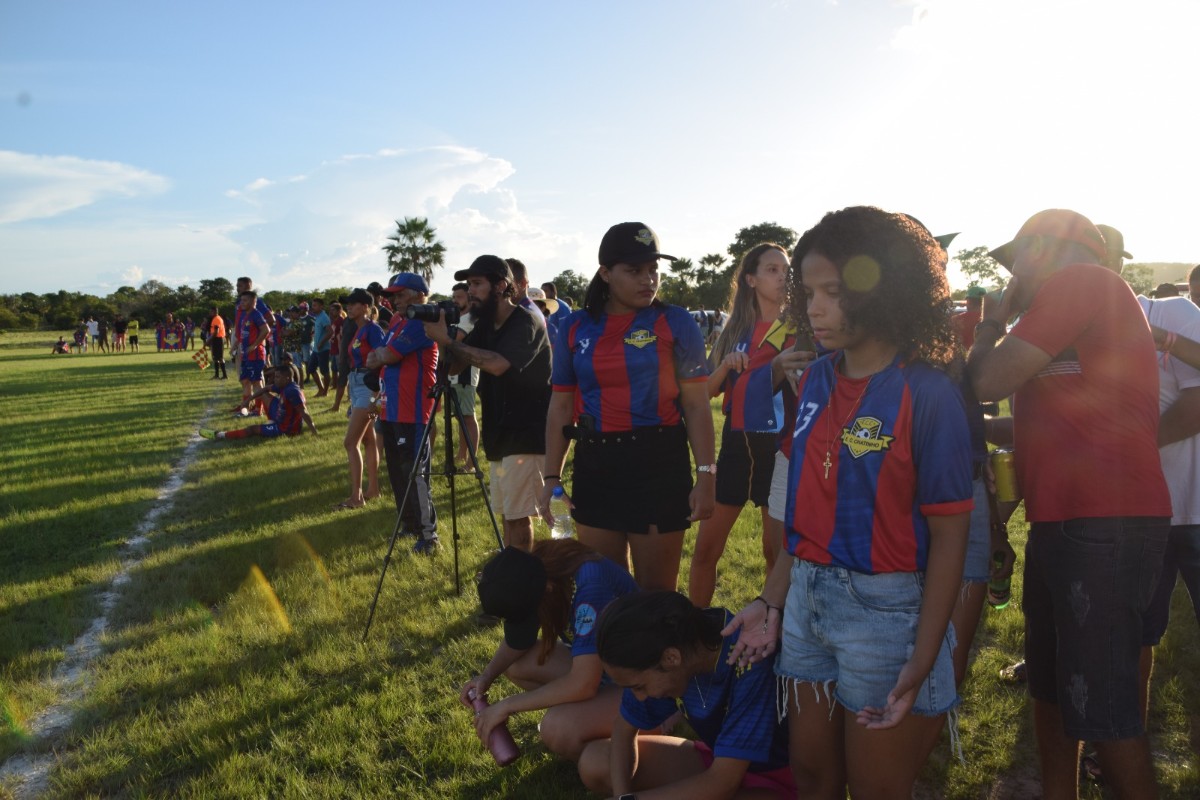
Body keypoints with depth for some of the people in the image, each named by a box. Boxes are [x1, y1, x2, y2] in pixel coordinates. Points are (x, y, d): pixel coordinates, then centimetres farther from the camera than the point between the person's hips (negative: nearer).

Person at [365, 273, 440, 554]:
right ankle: (409, 523, 29)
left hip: (412, 414, -10)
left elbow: (386, 356, -15)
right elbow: (374, 360, 19)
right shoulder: (397, 321, 16)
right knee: (397, 471, 16)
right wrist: (381, 355, -1)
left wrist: (379, 354, 5)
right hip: (390, 410, 10)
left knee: (415, 473, -8)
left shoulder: (420, 324, -13)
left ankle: (428, 534, -1)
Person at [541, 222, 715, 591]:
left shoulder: (677, 323, -3)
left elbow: (697, 405, -4)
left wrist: (706, 475, -11)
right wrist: (552, 477, 3)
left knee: (656, 593, 7)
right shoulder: (575, 328, 5)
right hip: (594, 466, 3)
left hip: (660, 462, -3)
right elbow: (561, 407, 8)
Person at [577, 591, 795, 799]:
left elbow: (724, 782, -32)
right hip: (715, 759, 6)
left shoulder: (752, 667, -36)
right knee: (593, 762, -10)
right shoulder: (659, 646, -16)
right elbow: (625, 728, -3)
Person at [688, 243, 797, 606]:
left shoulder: (798, 330, -1)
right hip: (737, 444, 3)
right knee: (706, 548, 6)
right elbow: (707, 390, 5)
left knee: (776, 551, 6)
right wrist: (726, 366, -12)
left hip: (778, 446, -3)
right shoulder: (734, 330, 8)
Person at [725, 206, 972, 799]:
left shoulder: (926, 394, -14)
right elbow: (805, 508, 8)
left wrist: (921, 663, -16)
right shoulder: (816, 381, 4)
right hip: (807, 600, 6)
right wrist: (772, 601, 5)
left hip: (884, 611, -5)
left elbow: (948, 537, -13)